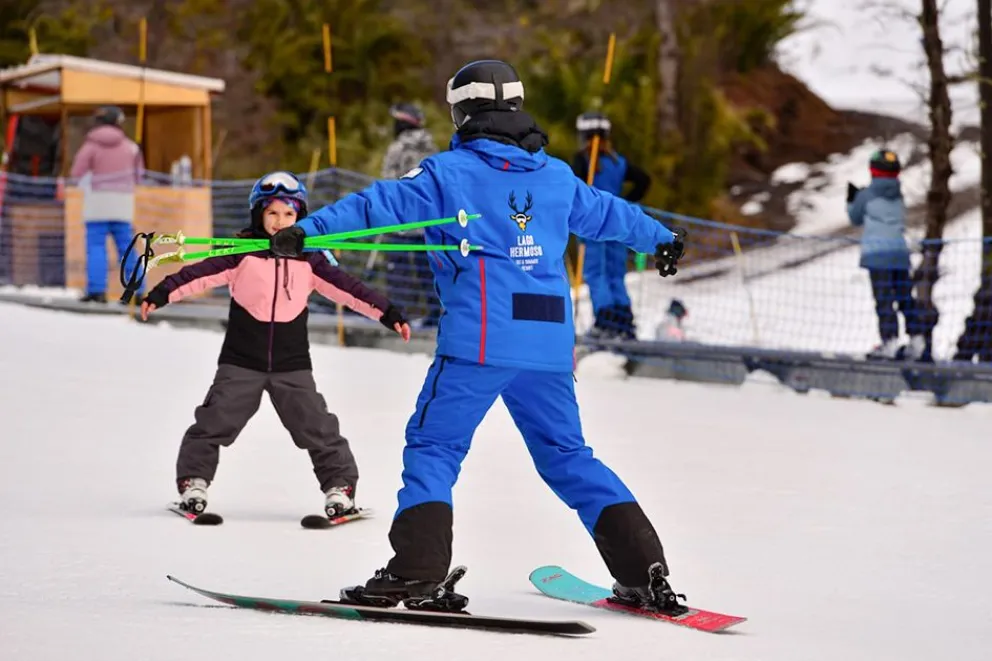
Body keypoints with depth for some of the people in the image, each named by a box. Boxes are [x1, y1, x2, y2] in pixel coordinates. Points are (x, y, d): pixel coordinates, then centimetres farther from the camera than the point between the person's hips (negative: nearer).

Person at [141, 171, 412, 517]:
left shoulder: (308, 258, 2)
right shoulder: (242, 252, -5)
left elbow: (345, 286, 4)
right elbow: (203, 272, -13)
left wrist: (387, 312, 1)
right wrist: (163, 293, -25)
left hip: (292, 365, 1)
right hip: (240, 362, -1)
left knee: (317, 428, 1)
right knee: (215, 423, -2)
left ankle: (340, 485, 11)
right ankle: (193, 481, 11)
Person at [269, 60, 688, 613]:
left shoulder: (449, 173, 1)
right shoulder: (557, 176, 17)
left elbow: (380, 204, -7)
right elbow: (608, 212, 33)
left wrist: (307, 230, -8)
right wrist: (662, 239, 50)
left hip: (478, 340, -5)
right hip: (550, 342, 5)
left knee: (434, 445, 0)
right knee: (567, 455, 15)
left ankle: (417, 571, -15)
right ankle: (646, 571, 9)